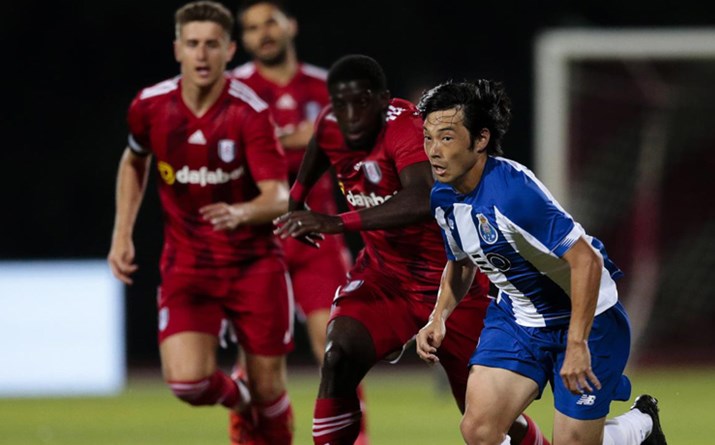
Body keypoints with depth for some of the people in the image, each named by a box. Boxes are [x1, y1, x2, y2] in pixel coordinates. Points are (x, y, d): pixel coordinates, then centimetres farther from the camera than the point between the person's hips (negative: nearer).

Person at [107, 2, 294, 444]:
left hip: (255, 263, -2)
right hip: (186, 266, 2)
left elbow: (278, 198, -21)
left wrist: (241, 213, -43)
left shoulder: (250, 112, -16)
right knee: (188, 381, -17)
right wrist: (122, 235, 10)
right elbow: (134, 163, 17)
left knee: (268, 387, 2)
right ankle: (239, 398, 19)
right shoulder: (150, 106, -6)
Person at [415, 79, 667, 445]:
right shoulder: (443, 198, -5)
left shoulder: (513, 189, -30)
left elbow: (586, 260, -30)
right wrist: (438, 318, -2)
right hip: (515, 316, 6)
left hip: (585, 318, -6)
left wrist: (577, 344, -32)